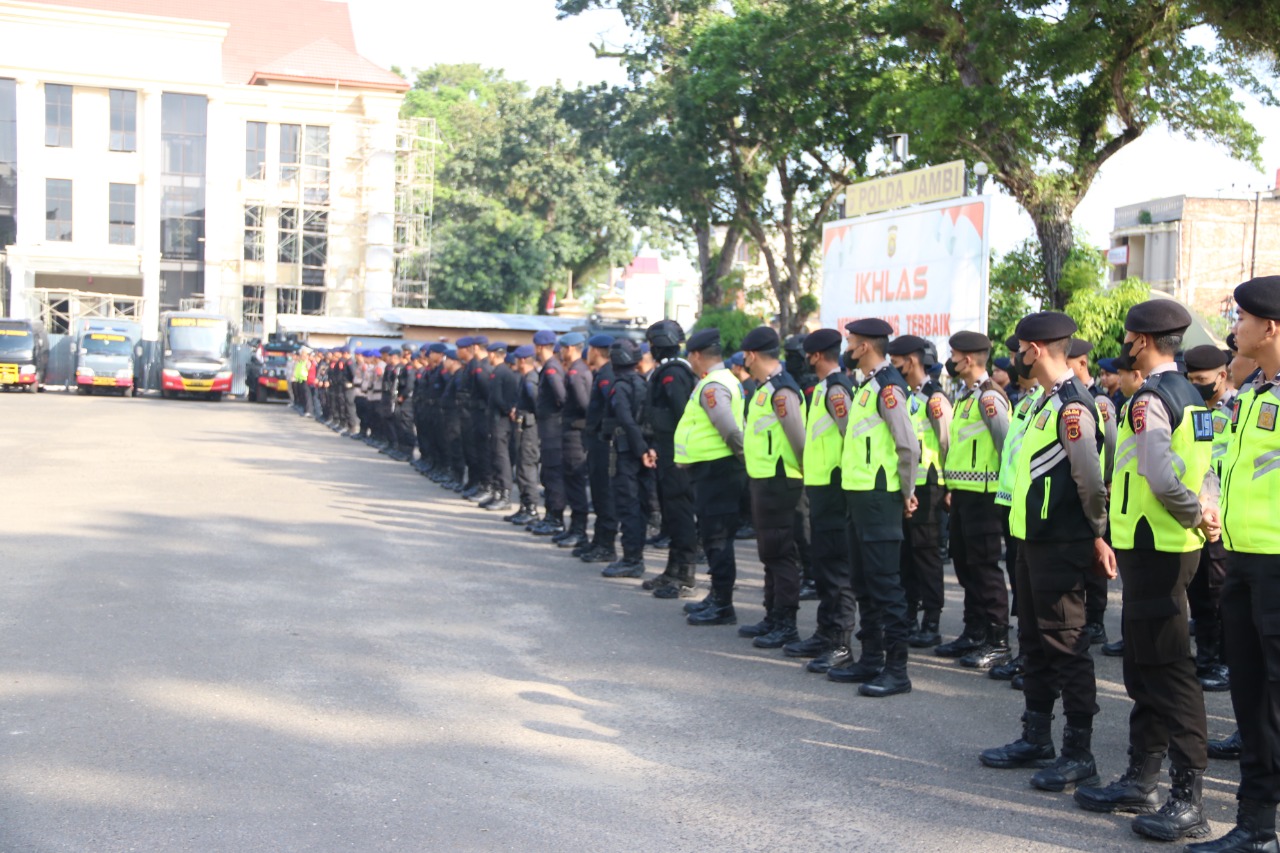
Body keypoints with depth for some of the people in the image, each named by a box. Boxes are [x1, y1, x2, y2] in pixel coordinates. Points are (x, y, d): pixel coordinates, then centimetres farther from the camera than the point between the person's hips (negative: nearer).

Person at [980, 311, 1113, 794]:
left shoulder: (1072, 405, -18)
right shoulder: (1048, 401, 14)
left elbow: (1091, 480, -20)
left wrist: (1098, 536, -10)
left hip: (1060, 545, -10)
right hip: (1034, 538, 10)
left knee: (1066, 645, -3)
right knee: (1035, 641, 16)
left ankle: (1079, 755, 5)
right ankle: (1036, 740, 28)